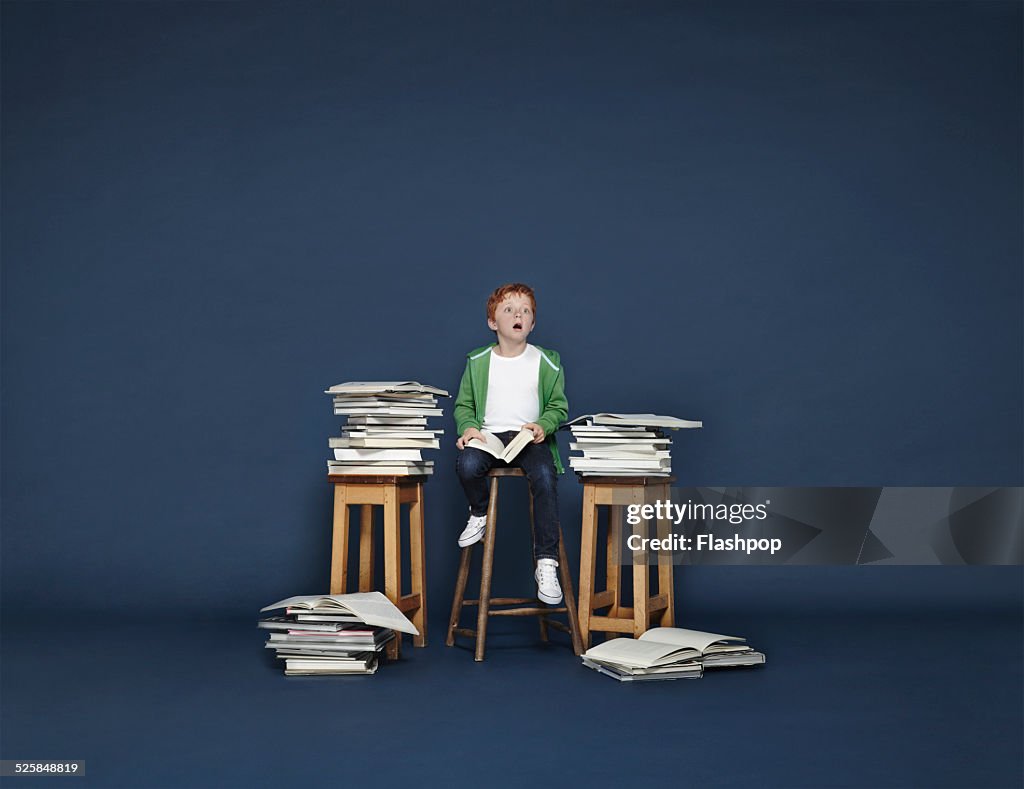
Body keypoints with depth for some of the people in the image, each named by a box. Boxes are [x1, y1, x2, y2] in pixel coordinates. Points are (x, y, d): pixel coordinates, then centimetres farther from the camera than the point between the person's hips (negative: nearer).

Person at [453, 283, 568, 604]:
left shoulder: (546, 362, 7)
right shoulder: (478, 362, 9)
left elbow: (558, 406, 10)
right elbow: (464, 405, 13)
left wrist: (544, 426, -11)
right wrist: (468, 427, -9)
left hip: (530, 437, -1)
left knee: (545, 477, -32)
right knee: (467, 465, -34)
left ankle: (546, 563, -27)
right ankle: (480, 513, 2)